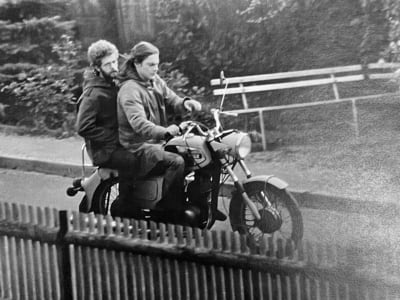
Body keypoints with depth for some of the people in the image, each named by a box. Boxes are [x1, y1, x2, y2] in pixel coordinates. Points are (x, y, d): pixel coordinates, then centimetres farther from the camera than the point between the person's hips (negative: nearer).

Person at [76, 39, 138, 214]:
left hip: (118, 142, 9)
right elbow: (83, 127, -23)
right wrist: (114, 138, -21)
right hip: (103, 149, -9)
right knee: (131, 161, -31)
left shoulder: (113, 85, 11)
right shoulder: (93, 94, -17)